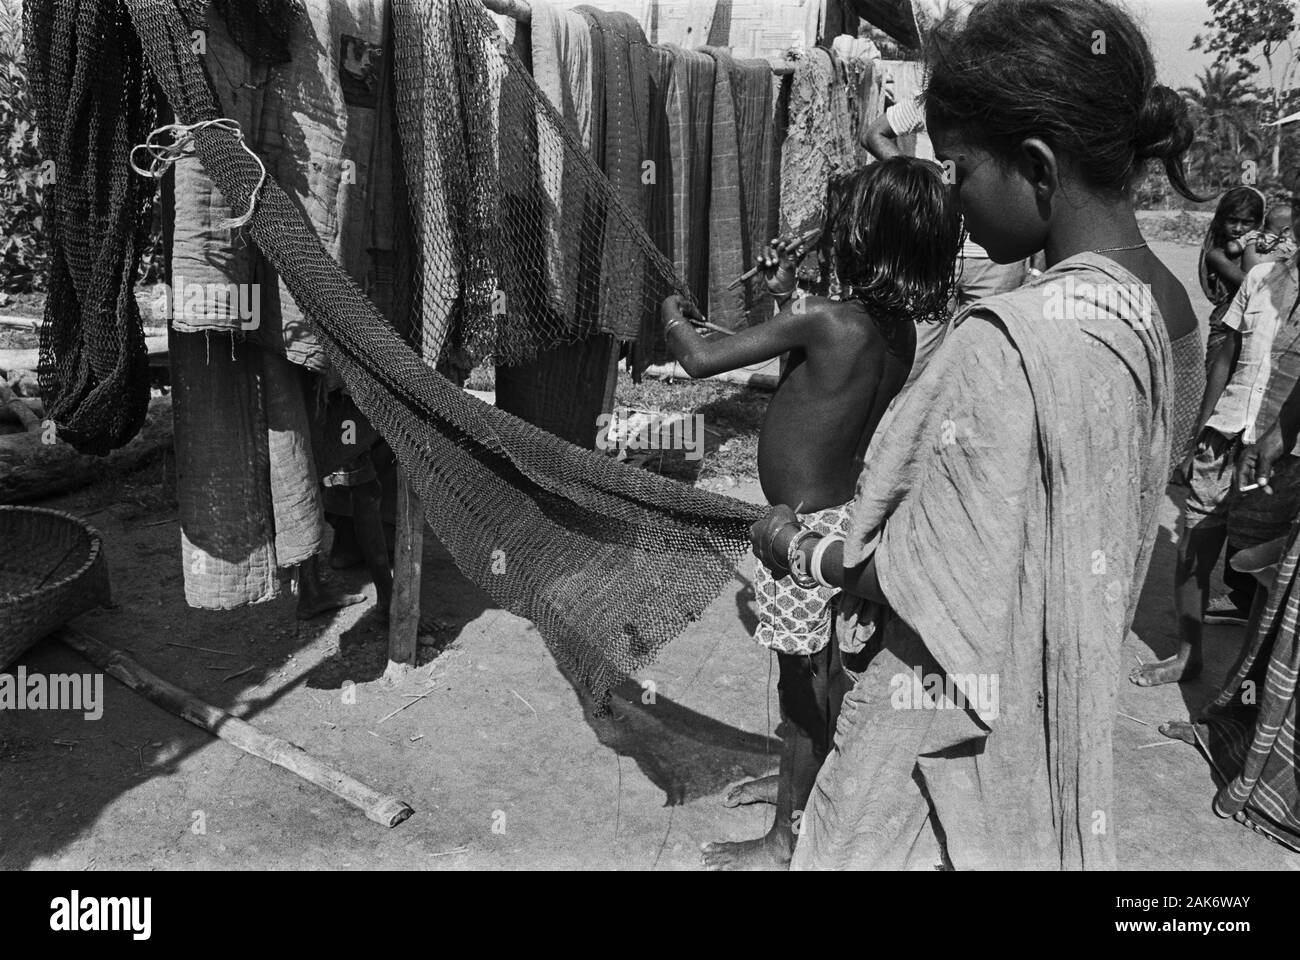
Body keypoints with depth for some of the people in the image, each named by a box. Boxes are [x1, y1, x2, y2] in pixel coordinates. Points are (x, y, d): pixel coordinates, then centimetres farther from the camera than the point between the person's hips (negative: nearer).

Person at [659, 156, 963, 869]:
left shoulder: (823, 320, -26)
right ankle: (800, 781, 46)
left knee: (803, 681, 6)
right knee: (821, 670, 24)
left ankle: (786, 842, 24)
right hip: (844, 513, 8)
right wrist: (786, 295, 8)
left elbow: (699, 361, -22)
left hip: (806, 528, -8)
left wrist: (673, 319, 0)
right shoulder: (902, 329, -2)